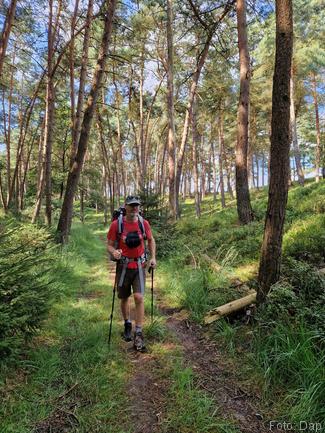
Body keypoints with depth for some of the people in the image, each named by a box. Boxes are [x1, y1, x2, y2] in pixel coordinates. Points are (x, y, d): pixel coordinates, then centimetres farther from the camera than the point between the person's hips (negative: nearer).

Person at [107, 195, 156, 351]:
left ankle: (138, 334, 1)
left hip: (139, 266, 0)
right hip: (123, 266, 0)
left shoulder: (144, 223, -6)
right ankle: (127, 324, 40)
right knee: (124, 298, 14)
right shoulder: (116, 224, -12)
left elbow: (151, 240, 10)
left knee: (139, 297, -11)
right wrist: (114, 252, -28)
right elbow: (109, 245, -6)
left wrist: (153, 257, 0)